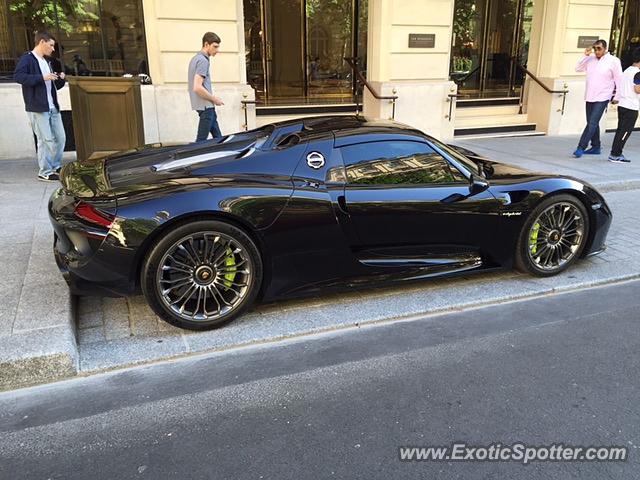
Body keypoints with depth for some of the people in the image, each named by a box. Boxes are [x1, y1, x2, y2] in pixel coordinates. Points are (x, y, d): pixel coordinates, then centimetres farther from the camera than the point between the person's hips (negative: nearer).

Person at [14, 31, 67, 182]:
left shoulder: (47, 62, 21)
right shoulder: (27, 59, -5)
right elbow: (18, 76, -20)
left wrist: (60, 79, 6)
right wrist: (42, 78, -21)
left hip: (53, 107, 8)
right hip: (38, 108, -8)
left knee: (60, 138, 9)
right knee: (46, 140, -7)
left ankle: (56, 167, 23)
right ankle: (45, 172, 3)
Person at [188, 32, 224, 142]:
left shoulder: (196, 58, 15)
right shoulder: (203, 60, -15)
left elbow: (197, 86, 19)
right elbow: (197, 88, -24)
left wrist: (212, 98, 14)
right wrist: (214, 99, -12)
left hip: (207, 106, 10)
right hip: (206, 106, -10)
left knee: (218, 137, 15)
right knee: (201, 141, -7)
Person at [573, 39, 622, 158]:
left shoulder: (613, 61, -5)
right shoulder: (590, 59, 7)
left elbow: (619, 80, -3)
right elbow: (578, 68, 6)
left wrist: (617, 97, -4)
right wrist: (585, 56, -4)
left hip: (602, 98, -6)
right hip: (590, 97, 6)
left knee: (592, 123, -14)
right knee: (592, 123, 12)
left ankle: (581, 147, -16)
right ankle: (596, 147, 24)